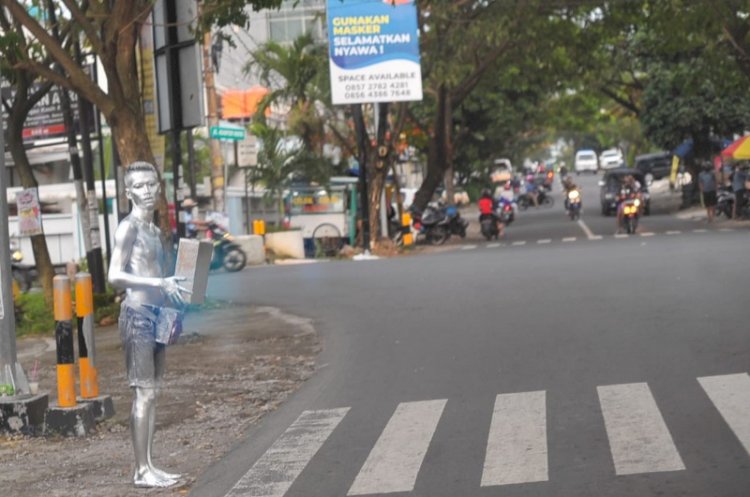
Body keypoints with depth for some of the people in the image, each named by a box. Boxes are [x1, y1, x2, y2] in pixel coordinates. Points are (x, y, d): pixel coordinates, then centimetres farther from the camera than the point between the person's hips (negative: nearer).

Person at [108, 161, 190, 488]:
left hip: (157, 314, 9)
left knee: (152, 393, 10)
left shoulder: (154, 230, 18)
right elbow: (115, 276, -18)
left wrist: (174, 290, 13)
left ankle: (148, 467, 15)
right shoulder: (128, 228, -9)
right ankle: (142, 470, -5)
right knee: (144, 394, -8)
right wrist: (159, 283, -24)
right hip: (138, 314, -9)